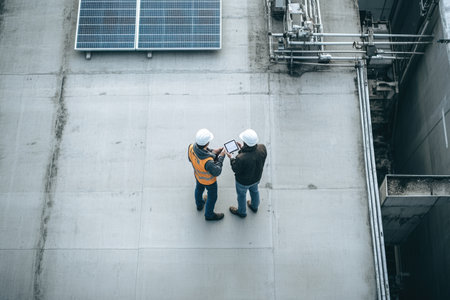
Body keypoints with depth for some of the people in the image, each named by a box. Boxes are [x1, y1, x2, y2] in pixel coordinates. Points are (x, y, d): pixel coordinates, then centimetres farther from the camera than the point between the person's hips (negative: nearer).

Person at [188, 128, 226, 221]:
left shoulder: (191, 147, -32)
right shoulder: (208, 162, -48)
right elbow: (216, 172, -28)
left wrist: (212, 152, -13)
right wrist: (221, 157, -20)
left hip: (198, 175, 5)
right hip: (209, 180, -5)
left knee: (199, 189, 35)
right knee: (212, 197, 25)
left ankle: (199, 204, 65)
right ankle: (209, 215, 51)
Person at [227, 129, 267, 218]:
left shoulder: (241, 158, -45)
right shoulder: (262, 148, -30)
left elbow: (236, 170, -23)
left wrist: (231, 158, -7)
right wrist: (243, 149, -4)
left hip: (243, 182, -5)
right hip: (256, 177, 5)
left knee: (241, 195, 27)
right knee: (254, 190, 35)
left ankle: (241, 212, 56)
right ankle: (254, 206, 64)